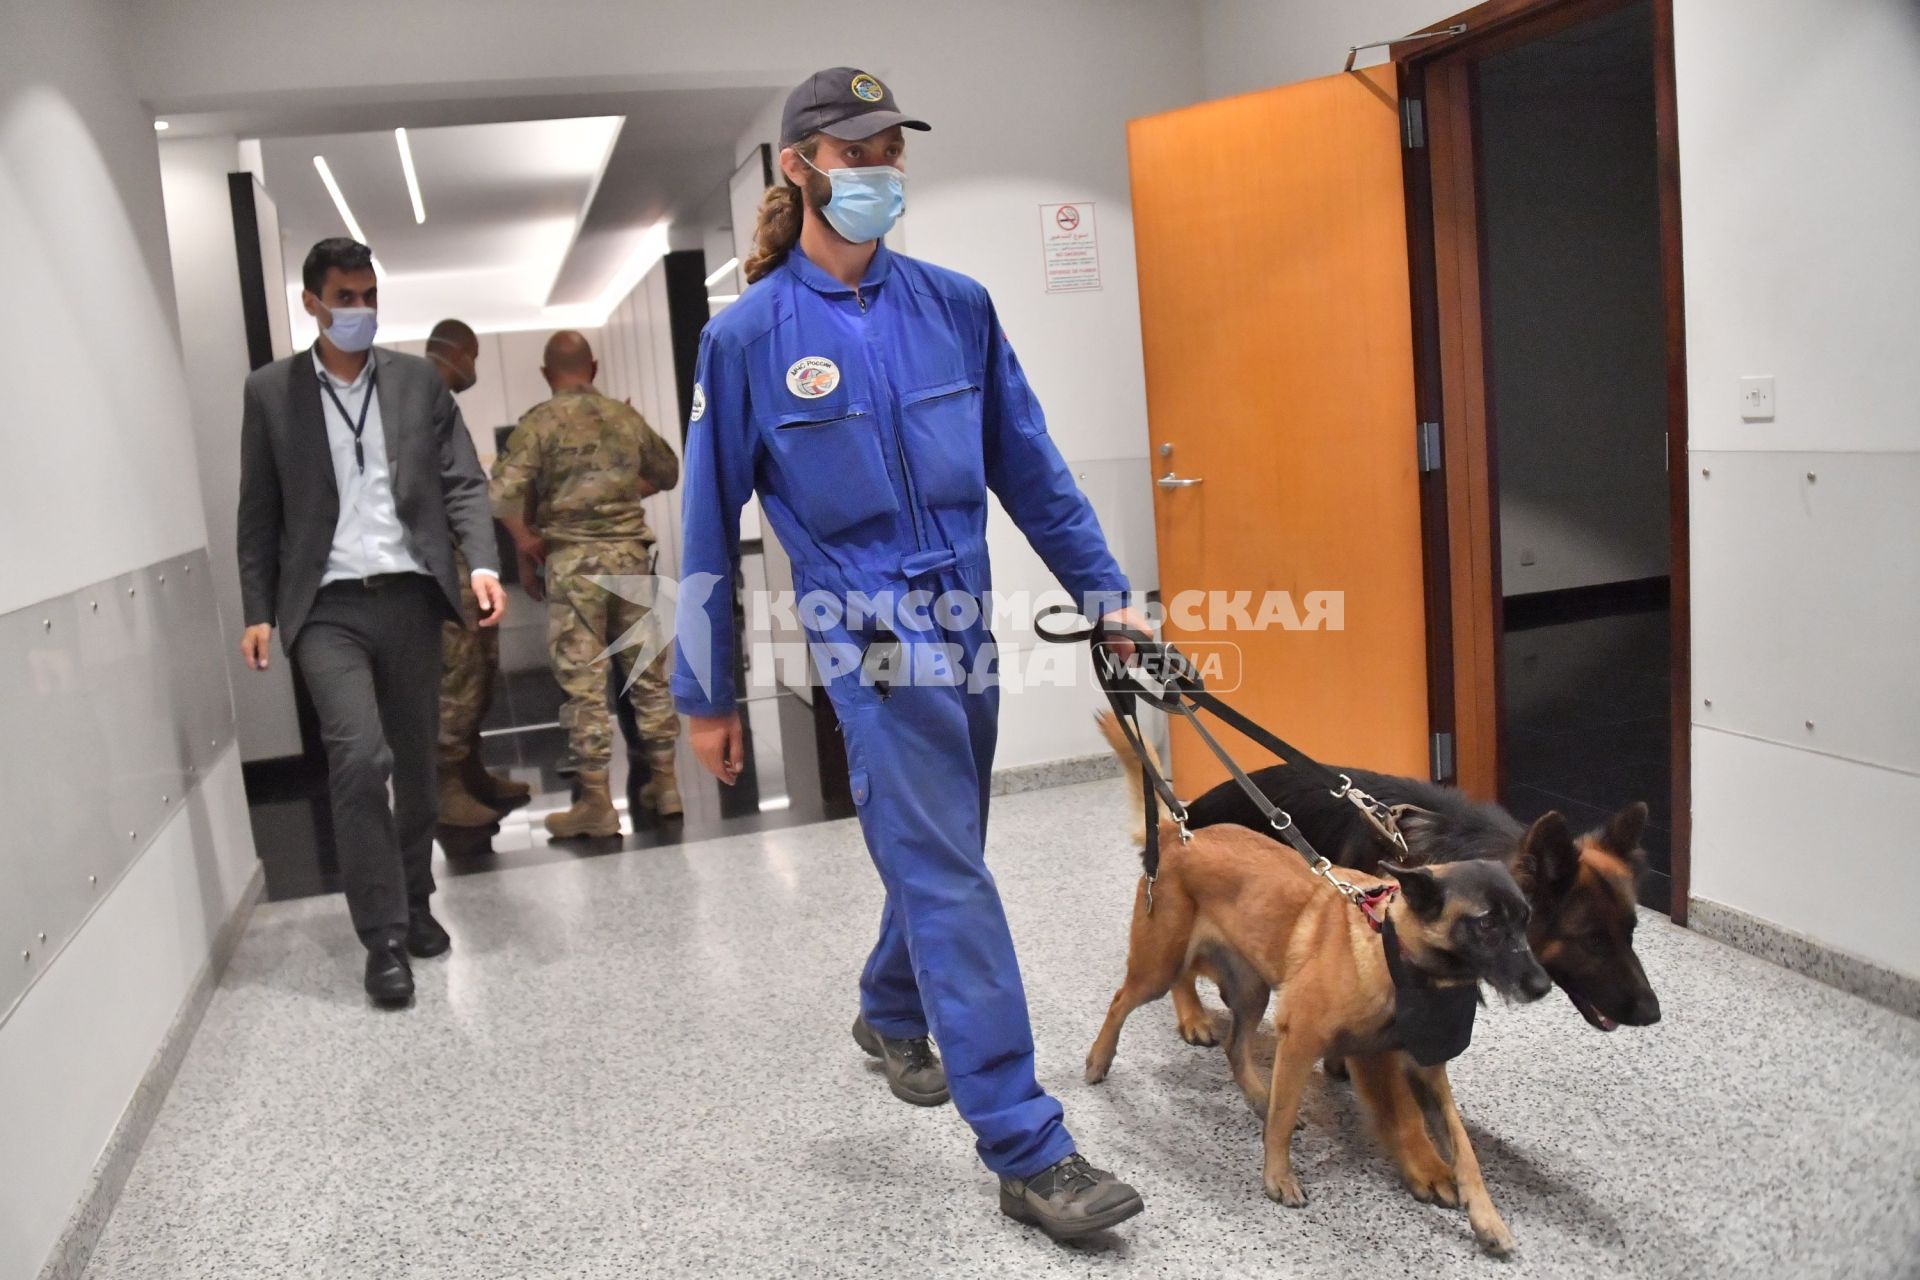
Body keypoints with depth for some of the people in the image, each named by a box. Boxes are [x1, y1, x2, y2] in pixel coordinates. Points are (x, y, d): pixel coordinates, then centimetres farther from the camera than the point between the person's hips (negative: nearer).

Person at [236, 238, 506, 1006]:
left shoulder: (419, 381, 8)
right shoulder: (270, 391, 6)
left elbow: (463, 482, 4)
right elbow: (260, 512, 6)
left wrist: (482, 563, -12)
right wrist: (258, 611, 1)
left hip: (410, 596, 2)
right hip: (327, 606, -2)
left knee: (415, 761, 10)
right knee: (360, 757, -16)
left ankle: (415, 904, 28)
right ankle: (383, 937, -4)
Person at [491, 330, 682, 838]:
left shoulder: (541, 421, -5)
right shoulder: (626, 416, 9)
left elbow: (502, 491, -15)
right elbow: (668, 471, 24)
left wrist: (523, 539, -1)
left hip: (573, 560, -4)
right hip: (631, 553, 4)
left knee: (583, 682, 1)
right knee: (647, 671, 12)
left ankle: (596, 801, 3)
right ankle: (665, 782, 19)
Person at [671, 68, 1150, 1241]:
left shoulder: (954, 306, 4)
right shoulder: (751, 335, -5)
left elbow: (1031, 468, 9)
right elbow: (711, 525, 0)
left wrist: (1106, 594, 8)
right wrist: (706, 697, 3)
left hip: (967, 621, 5)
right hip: (869, 635, -5)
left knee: (938, 860, 19)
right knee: (950, 881, -7)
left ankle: (893, 1014, 47)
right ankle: (1029, 1153, 1)